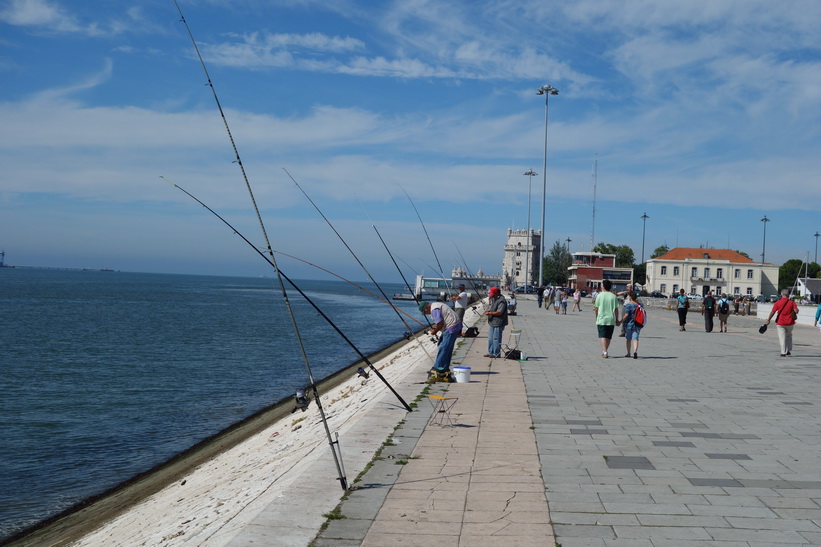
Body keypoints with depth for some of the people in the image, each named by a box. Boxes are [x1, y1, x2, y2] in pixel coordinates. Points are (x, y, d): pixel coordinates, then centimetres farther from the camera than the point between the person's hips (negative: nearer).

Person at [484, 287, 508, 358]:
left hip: (498, 323, -10)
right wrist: (488, 310, 7)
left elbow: (499, 312, -22)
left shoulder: (501, 301, -17)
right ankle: (490, 352, 23)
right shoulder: (494, 299, 16)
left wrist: (489, 313, -17)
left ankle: (496, 354, 3)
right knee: (490, 338, 15)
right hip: (492, 322, 10)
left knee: (496, 339, -4)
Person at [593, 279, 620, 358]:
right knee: (608, 337, 13)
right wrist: (617, 320, 10)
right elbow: (616, 309, 1)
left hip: (601, 319, -2)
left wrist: (596, 318, 15)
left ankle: (605, 352, -18)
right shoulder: (614, 296, 1)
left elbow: (596, 308, 1)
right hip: (611, 320, 2)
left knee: (602, 336, -4)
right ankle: (604, 352, 21)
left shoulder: (600, 295, -3)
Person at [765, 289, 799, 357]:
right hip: (790, 323, 2)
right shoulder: (792, 302, -3)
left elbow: (773, 312, -7)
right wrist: (793, 313, 11)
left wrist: (768, 320, 1)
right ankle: (789, 351, 20)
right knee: (789, 336, 20)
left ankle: (783, 352, -1)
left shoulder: (778, 303, -5)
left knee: (782, 338, 2)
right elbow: (796, 311, -13)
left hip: (780, 323, -2)